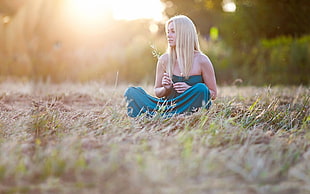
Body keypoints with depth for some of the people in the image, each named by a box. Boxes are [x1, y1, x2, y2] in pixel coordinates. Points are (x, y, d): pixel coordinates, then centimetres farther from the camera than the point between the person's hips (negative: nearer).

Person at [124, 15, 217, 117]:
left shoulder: (201, 60, -4)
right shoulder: (164, 60, 5)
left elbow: (213, 94, 0)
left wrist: (190, 90, -16)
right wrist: (165, 89, -9)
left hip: (190, 109, -2)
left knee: (201, 88, -33)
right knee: (131, 92, -13)